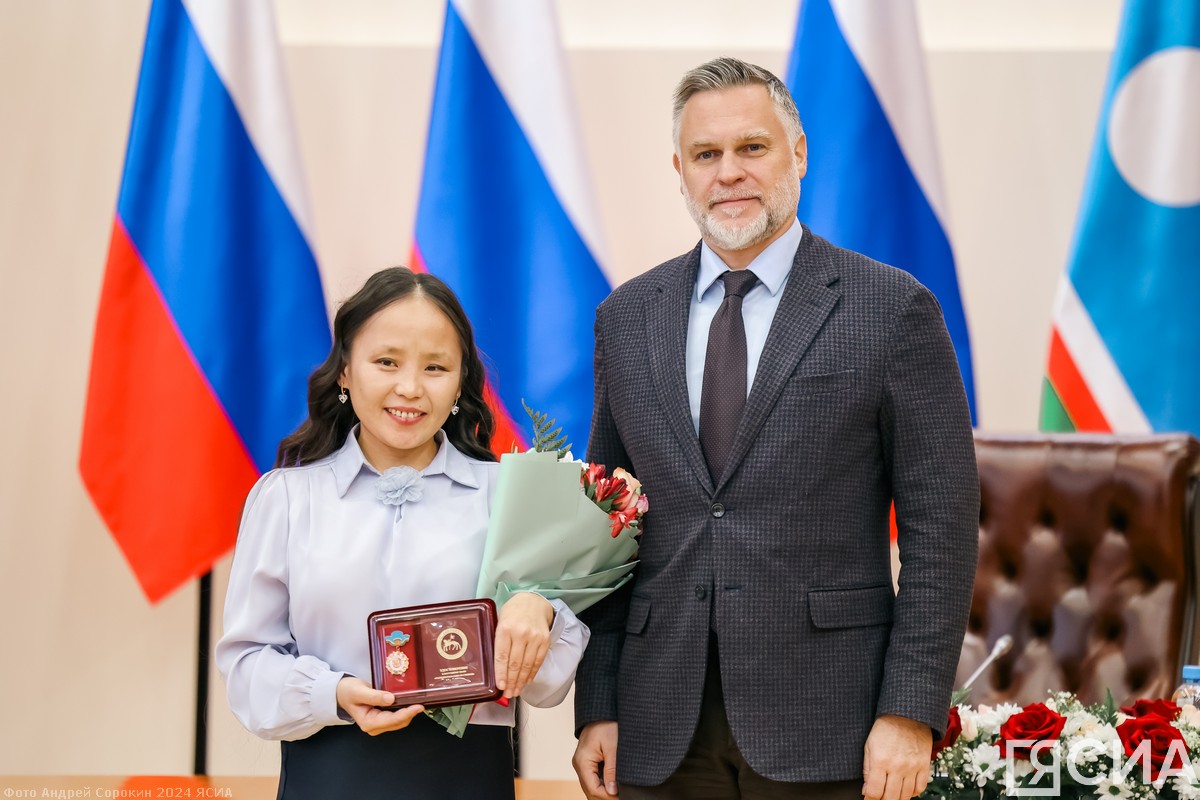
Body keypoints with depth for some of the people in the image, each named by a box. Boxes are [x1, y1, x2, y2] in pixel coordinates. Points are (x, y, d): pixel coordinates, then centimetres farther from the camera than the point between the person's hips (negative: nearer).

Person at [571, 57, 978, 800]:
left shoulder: (892, 309, -1)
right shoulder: (627, 318, 10)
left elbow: (940, 527, -3)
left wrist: (911, 711, -10)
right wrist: (597, 707, 5)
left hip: (823, 726, -3)